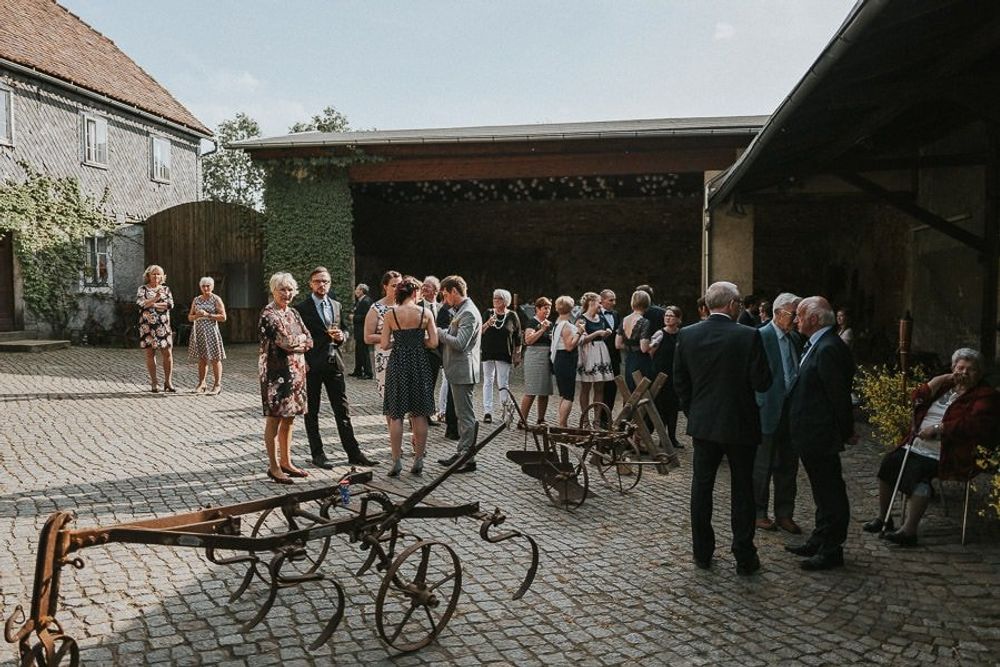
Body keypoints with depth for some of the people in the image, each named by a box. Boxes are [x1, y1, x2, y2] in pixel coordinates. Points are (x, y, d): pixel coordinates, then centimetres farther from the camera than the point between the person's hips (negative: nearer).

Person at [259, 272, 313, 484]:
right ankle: (273, 467, 8)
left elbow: (309, 342, 7)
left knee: (288, 419, 13)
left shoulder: (293, 313, 13)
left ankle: (286, 462, 23)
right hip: (276, 371, -7)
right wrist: (300, 338, -2)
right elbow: (284, 341, -18)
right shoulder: (268, 314, -9)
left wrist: (292, 343, -8)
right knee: (274, 419, 1)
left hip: (295, 371, 7)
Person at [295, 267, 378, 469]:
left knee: (343, 411, 6)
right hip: (312, 365, -4)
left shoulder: (337, 306, 12)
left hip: (334, 363, 4)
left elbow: (344, 332, 18)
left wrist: (341, 336, -4)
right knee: (311, 412, 6)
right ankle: (317, 454, 16)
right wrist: (302, 362, -13)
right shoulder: (301, 308, -5)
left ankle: (353, 453, 10)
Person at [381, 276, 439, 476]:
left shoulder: (391, 314, -5)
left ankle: (397, 462, 6)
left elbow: (384, 345, -5)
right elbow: (433, 343, -4)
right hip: (419, 364, 1)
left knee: (395, 415, 7)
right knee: (419, 415, 10)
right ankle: (418, 461, 13)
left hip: (397, 364, -1)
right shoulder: (425, 312, -4)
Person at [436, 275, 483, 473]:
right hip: (458, 371, 11)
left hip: (463, 371, -11)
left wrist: (439, 333, -13)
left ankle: (468, 459, 2)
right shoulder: (462, 311, 16)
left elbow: (460, 343, -24)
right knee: (463, 414, 16)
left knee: (466, 415, -4)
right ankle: (462, 454, 25)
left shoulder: (468, 313, -17)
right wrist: (441, 334, 4)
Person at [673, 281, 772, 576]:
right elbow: (762, 382, -12)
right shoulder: (748, 336, -15)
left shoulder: (687, 335, -4)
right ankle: (745, 558, 17)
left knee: (701, 488, 13)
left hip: (703, 423, 3)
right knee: (742, 491, 9)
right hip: (740, 424, -2)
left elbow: (679, 381, 2)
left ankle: (702, 553, 21)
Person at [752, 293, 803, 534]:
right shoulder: (762, 337, -12)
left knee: (788, 466, 14)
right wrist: (761, 407, -16)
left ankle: (784, 514, 26)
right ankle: (758, 513, 20)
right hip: (770, 412, -7)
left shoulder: (795, 338, 11)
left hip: (792, 412, 7)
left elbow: (797, 372, 13)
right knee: (763, 467, 6)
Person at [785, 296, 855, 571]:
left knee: (829, 491, 1)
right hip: (814, 434, 11)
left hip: (820, 434, -11)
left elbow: (839, 395, -20)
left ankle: (831, 550, 13)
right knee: (826, 490, 20)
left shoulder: (828, 349, -21)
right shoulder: (818, 345, 10)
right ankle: (820, 541, 33)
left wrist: (845, 431, -11)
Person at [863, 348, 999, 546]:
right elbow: (919, 397, 11)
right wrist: (943, 379, 3)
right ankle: (883, 518, 4)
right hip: (916, 446, 7)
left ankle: (909, 530, -27)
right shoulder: (945, 385, 22)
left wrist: (938, 429, -19)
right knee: (889, 463, -9)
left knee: (917, 471, -31)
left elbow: (976, 425, -16)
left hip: (945, 454, -7)